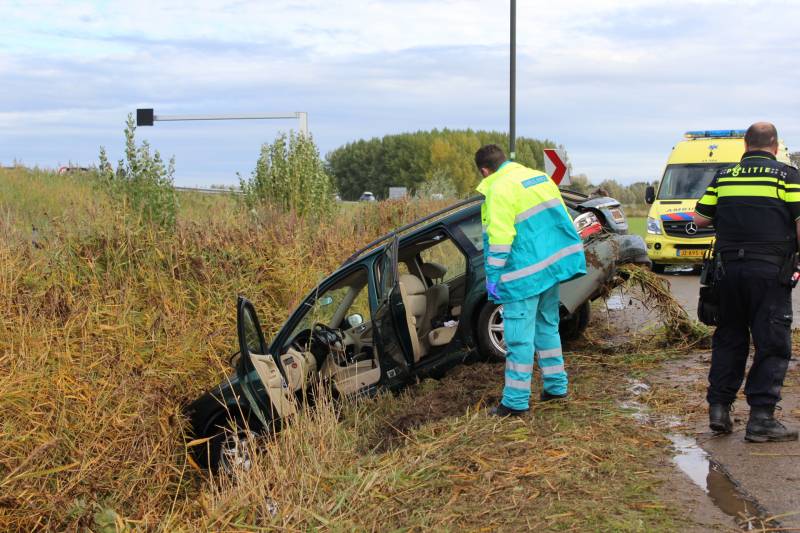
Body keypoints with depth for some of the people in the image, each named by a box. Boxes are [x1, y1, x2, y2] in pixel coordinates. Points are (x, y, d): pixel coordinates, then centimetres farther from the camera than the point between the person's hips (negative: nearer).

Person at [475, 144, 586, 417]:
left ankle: (516, 401, 0)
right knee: (547, 326, 20)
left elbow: (499, 239, -19)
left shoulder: (498, 191, -14)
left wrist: (493, 276, -14)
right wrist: (568, 257, 24)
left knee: (520, 336, -4)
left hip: (525, 274, -8)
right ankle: (556, 386, 27)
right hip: (553, 264, 8)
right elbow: (562, 218, 17)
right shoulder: (540, 177, 12)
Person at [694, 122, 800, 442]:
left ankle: (719, 408, 14)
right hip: (770, 270, -4)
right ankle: (761, 418, -2)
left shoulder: (723, 177, 8)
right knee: (772, 344, 1)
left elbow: (699, 219, 9)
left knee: (728, 339, 15)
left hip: (728, 268, 4)